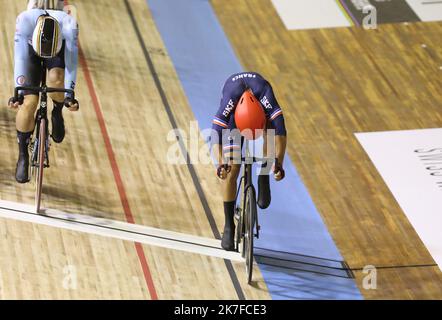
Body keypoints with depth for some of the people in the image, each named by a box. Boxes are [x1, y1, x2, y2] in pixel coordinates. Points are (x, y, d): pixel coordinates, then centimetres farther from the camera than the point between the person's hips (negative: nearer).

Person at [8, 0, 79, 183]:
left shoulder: (69, 25, -40)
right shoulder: (25, 20, -40)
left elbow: (71, 61, -35)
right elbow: (20, 58, -38)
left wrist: (69, 95, -39)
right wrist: (18, 93, -42)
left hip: (60, 49, 0)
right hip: (31, 49, 0)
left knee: (56, 78, -33)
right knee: (29, 101, -15)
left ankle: (57, 113, -2)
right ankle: (23, 154, 2)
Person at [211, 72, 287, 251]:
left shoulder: (265, 96, -41)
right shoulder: (228, 102, -40)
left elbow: (280, 131, -46)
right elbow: (216, 135, -42)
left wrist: (279, 162, -53)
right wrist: (220, 163, -56)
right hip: (234, 114, -1)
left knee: (272, 128, -35)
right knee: (231, 170, -11)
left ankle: (264, 178, -14)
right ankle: (229, 225, 1)